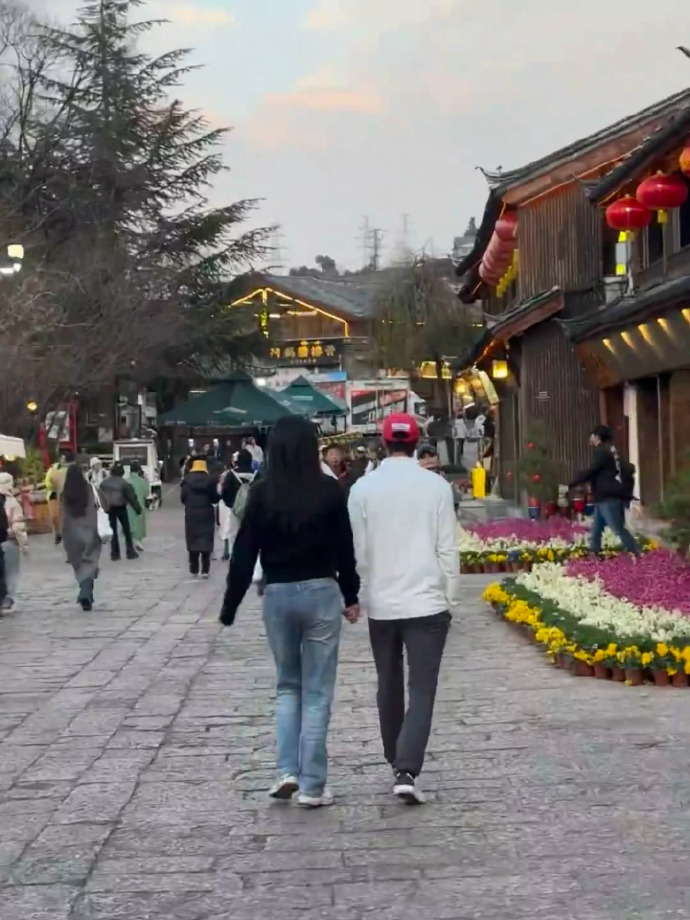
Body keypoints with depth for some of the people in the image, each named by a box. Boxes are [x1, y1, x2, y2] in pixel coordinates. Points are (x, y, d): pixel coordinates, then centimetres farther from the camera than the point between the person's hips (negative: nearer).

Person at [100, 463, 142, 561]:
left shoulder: (104, 483, 1)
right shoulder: (124, 483, -13)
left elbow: (102, 497, 3)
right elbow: (132, 498, -12)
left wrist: (106, 508, 9)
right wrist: (138, 509, -6)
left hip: (110, 509, 3)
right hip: (121, 508, -3)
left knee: (113, 531, 9)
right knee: (127, 530, 7)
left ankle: (115, 554, 5)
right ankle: (130, 552, 8)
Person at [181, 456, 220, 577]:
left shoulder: (187, 480, -3)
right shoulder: (210, 480, -5)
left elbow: (183, 497, -4)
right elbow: (215, 498, -5)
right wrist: (219, 494, 16)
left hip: (191, 515, 1)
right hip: (206, 515, -1)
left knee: (193, 541, 9)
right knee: (206, 541, 3)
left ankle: (194, 570, 11)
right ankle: (205, 570, -1)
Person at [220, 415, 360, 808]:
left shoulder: (263, 493, -4)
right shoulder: (330, 490, -6)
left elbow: (244, 552, -3)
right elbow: (345, 548, -1)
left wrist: (230, 607, 3)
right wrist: (351, 596, 11)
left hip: (277, 594, 1)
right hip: (321, 592, -1)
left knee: (288, 685, 19)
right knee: (318, 692, 5)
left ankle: (288, 771, 7)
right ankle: (312, 786, 6)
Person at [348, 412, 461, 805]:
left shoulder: (363, 488, -3)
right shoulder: (436, 486, -6)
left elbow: (358, 552, -1)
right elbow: (448, 550, -4)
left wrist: (358, 595, 12)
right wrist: (451, 600, 6)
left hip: (381, 605, 2)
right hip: (427, 602, -2)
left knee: (389, 687, 17)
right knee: (422, 690, -1)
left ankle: (397, 762, 29)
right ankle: (407, 771, -13)